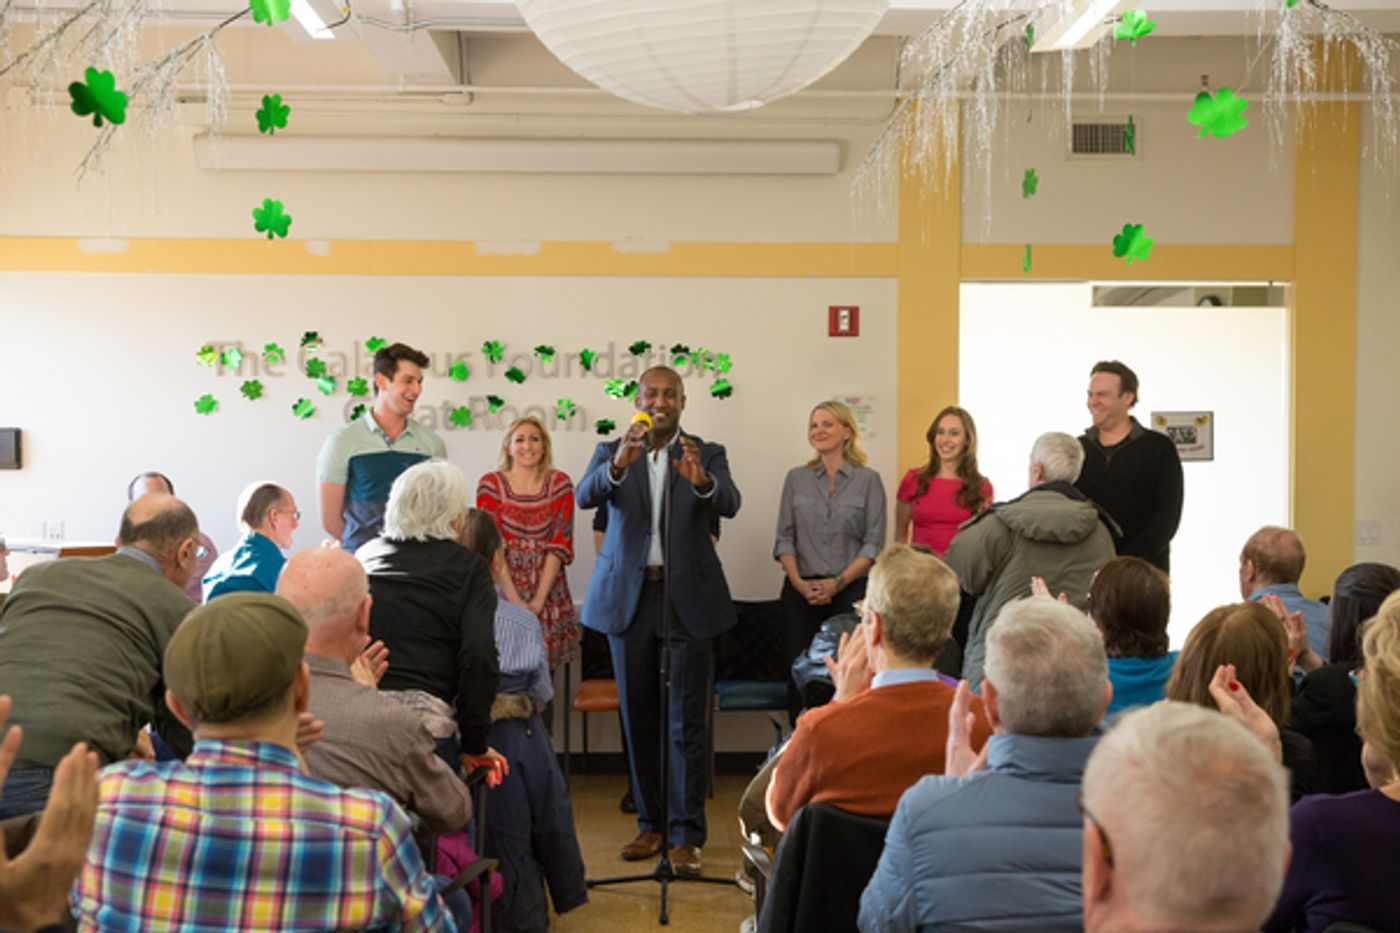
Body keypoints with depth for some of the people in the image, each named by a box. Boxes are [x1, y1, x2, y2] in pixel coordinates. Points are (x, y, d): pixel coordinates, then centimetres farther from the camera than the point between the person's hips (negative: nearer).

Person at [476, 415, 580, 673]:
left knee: (543, 668, -1)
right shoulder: (491, 484, 0)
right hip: (503, 587, -1)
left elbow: (560, 543, -2)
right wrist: (514, 599, -14)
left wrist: (539, 598, -12)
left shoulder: (560, 483, 4)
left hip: (548, 589, 1)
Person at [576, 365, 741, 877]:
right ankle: (651, 824, 23)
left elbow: (729, 504, -16)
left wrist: (701, 480, -38)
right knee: (639, 718, 10)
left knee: (686, 722, -3)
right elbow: (585, 496, -13)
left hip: (689, 598, -2)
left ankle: (686, 834, 4)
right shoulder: (611, 452, 6)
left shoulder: (707, 455, 3)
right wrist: (619, 463, -33)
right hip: (629, 596, 2)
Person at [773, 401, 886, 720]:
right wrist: (798, 581, -7)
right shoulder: (796, 478, 11)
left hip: (850, 592, -2)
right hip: (801, 593, 2)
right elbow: (784, 538, 9)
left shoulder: (868, 480, 3)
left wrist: (838, 582, -11)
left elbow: (874, 543, -1)